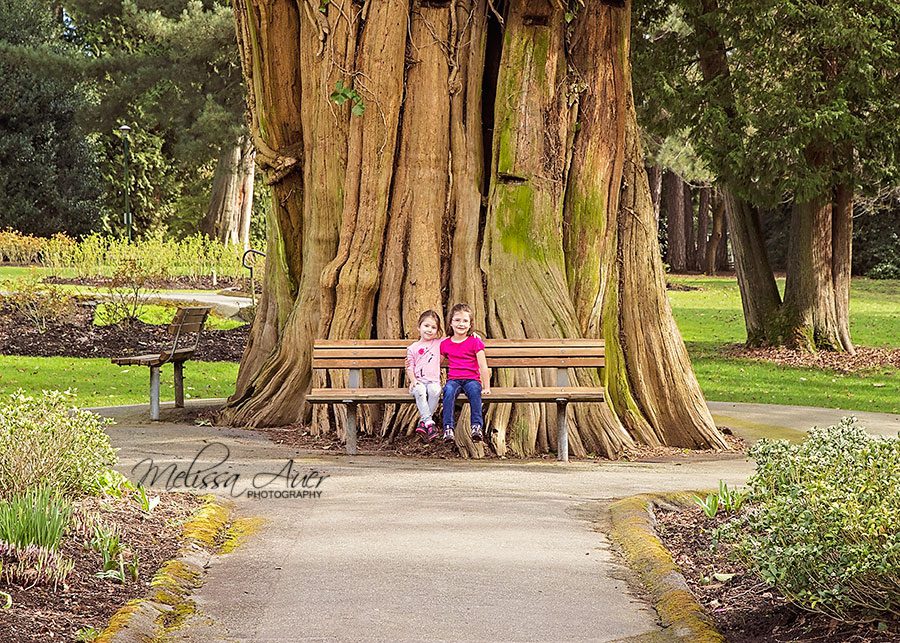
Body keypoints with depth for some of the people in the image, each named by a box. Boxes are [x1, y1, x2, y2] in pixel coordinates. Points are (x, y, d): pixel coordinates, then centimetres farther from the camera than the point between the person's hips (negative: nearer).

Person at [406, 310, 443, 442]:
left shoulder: (439, 344, 16)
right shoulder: (413, 348, 14)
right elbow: (409, 367, 8)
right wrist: (413, 380, -8)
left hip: (433, 380, 0)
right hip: (418, 381, 0)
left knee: (435, 391, -35)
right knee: (419, 391, -36)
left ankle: (423, 421, -27)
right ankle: (429, 422, -40)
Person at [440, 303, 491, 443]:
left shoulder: (475, 341, 5)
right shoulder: (445, 344, 13)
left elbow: (483, 366, 1)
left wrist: (486, 387, -4)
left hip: (471, 379, -2)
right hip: (453, 379, 2)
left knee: (474, 391, -38)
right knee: (449, 391, -35)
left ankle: (477, 426, -41)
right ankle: (448, 428, -41)